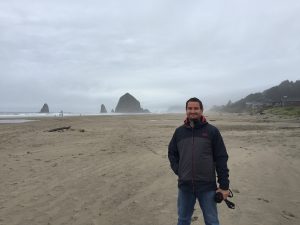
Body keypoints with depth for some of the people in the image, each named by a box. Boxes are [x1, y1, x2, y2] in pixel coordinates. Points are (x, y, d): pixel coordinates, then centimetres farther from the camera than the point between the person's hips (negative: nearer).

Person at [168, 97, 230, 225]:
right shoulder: (179, 132, 4)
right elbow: (172, 153, 15)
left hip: (207, 187, -2)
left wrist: (224, 185, -6)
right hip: (185, 186, 3)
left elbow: (221, 159, -4)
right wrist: (178, 170, 1)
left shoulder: (212, 131, -4)